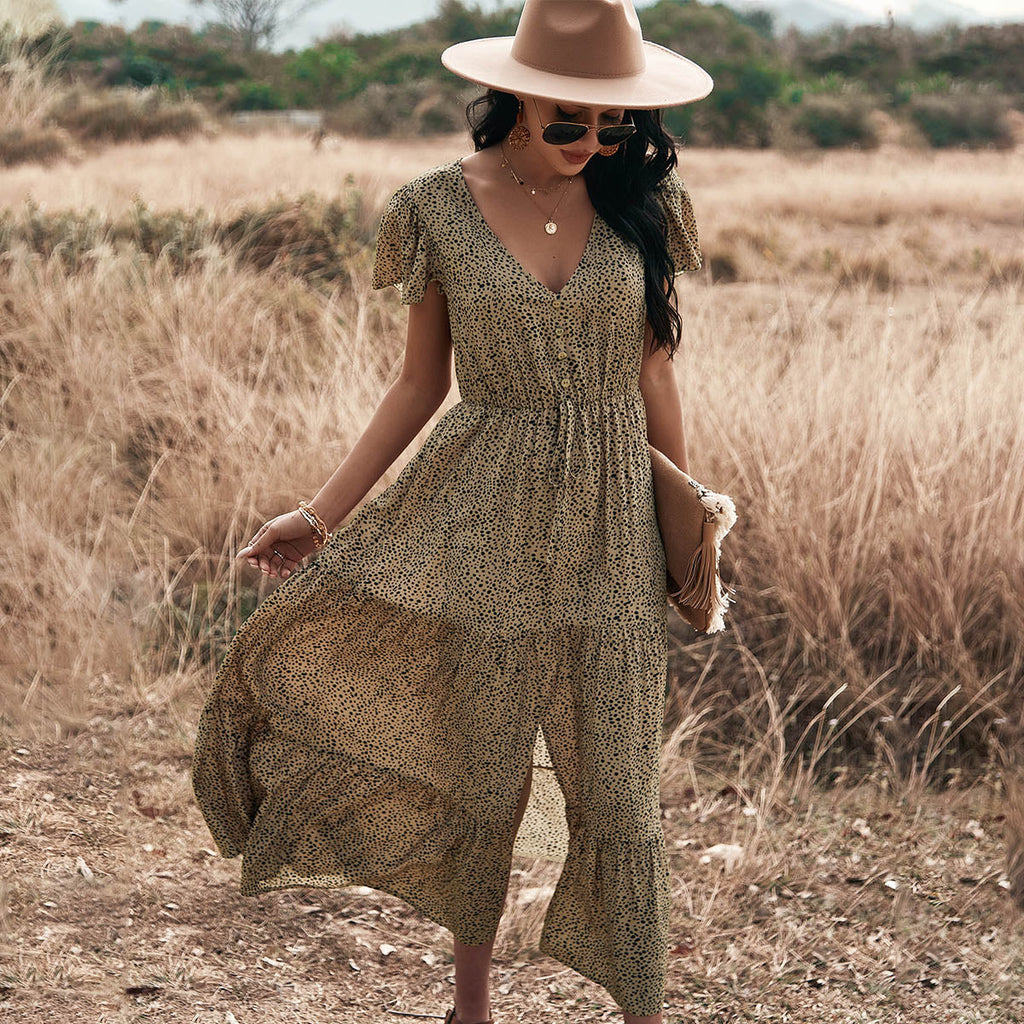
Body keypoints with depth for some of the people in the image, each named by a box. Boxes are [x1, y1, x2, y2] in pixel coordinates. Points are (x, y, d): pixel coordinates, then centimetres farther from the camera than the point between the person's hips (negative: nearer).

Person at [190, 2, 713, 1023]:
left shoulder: (640, 201, 0)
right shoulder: (438, 208, -4)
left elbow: (652, 375, 8)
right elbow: (421, 382, 3)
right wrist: (321, 511, -3)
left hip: (610, 529, 1)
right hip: (485, 526, -1)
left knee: (618, 792, 3)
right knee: (483, 775, 9)